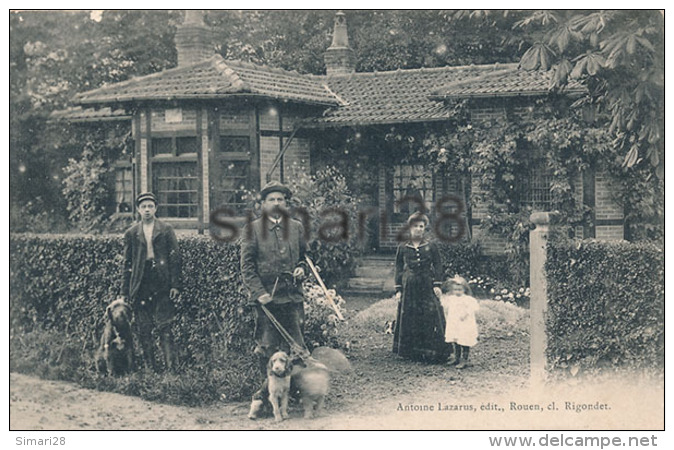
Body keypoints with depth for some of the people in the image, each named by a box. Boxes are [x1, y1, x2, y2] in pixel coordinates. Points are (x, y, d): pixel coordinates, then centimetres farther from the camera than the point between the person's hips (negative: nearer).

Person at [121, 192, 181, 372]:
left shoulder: (166, 230, 6)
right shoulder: (131, 234, 11)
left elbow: (175, 258, 3)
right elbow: (127, 264, 12)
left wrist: (175, 284, -5)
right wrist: (124, 292, 8)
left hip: (162, 284, -2)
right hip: (140, 286, 2)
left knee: (164, 328, -6)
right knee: (143, 330, 3)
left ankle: (170, 367, -5)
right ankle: (150, 367, 11)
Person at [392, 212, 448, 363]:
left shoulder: (431, 247, 6)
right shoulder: (402, 248, 7)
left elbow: (438, 266, 6)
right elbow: (398, 269, 8)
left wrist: (437, 285, -5)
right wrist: (398, 290, 3)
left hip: (427, 287, -1)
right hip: (409, 287, 1)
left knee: (430, 318, -6)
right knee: (409, 320, 1)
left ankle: (430, 353, -1)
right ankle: (411, 352, 10)